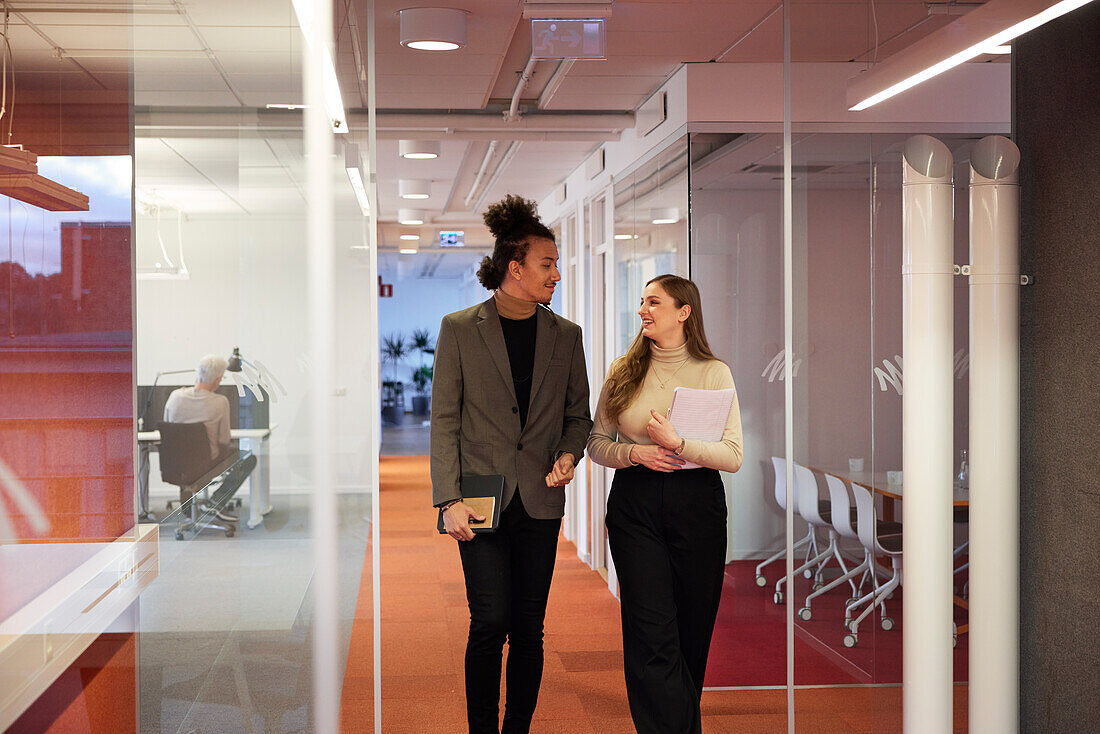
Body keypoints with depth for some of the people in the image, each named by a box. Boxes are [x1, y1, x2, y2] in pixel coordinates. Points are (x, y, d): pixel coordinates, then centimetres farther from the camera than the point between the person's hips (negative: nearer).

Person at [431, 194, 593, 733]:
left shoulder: (565, 335, 8)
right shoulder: (459, 329, 0)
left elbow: (578, 414, 15)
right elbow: (444, 420, -2)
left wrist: (569, 453, -7)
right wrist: (450, 499, -10)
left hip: (539, 497, 3)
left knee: (528, 628, 6)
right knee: (491, 622, -8)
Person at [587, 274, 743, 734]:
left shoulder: (713, 373, 1)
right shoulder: (624, 372, 7)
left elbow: (733, 456, -5)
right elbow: (597, 442, 11)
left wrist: (678, 444, -19)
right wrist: (635, 453, -8)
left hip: (697, 505, -1)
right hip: (634, 507, 1)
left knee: (692, 631, 8)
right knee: (651, 634, -8)